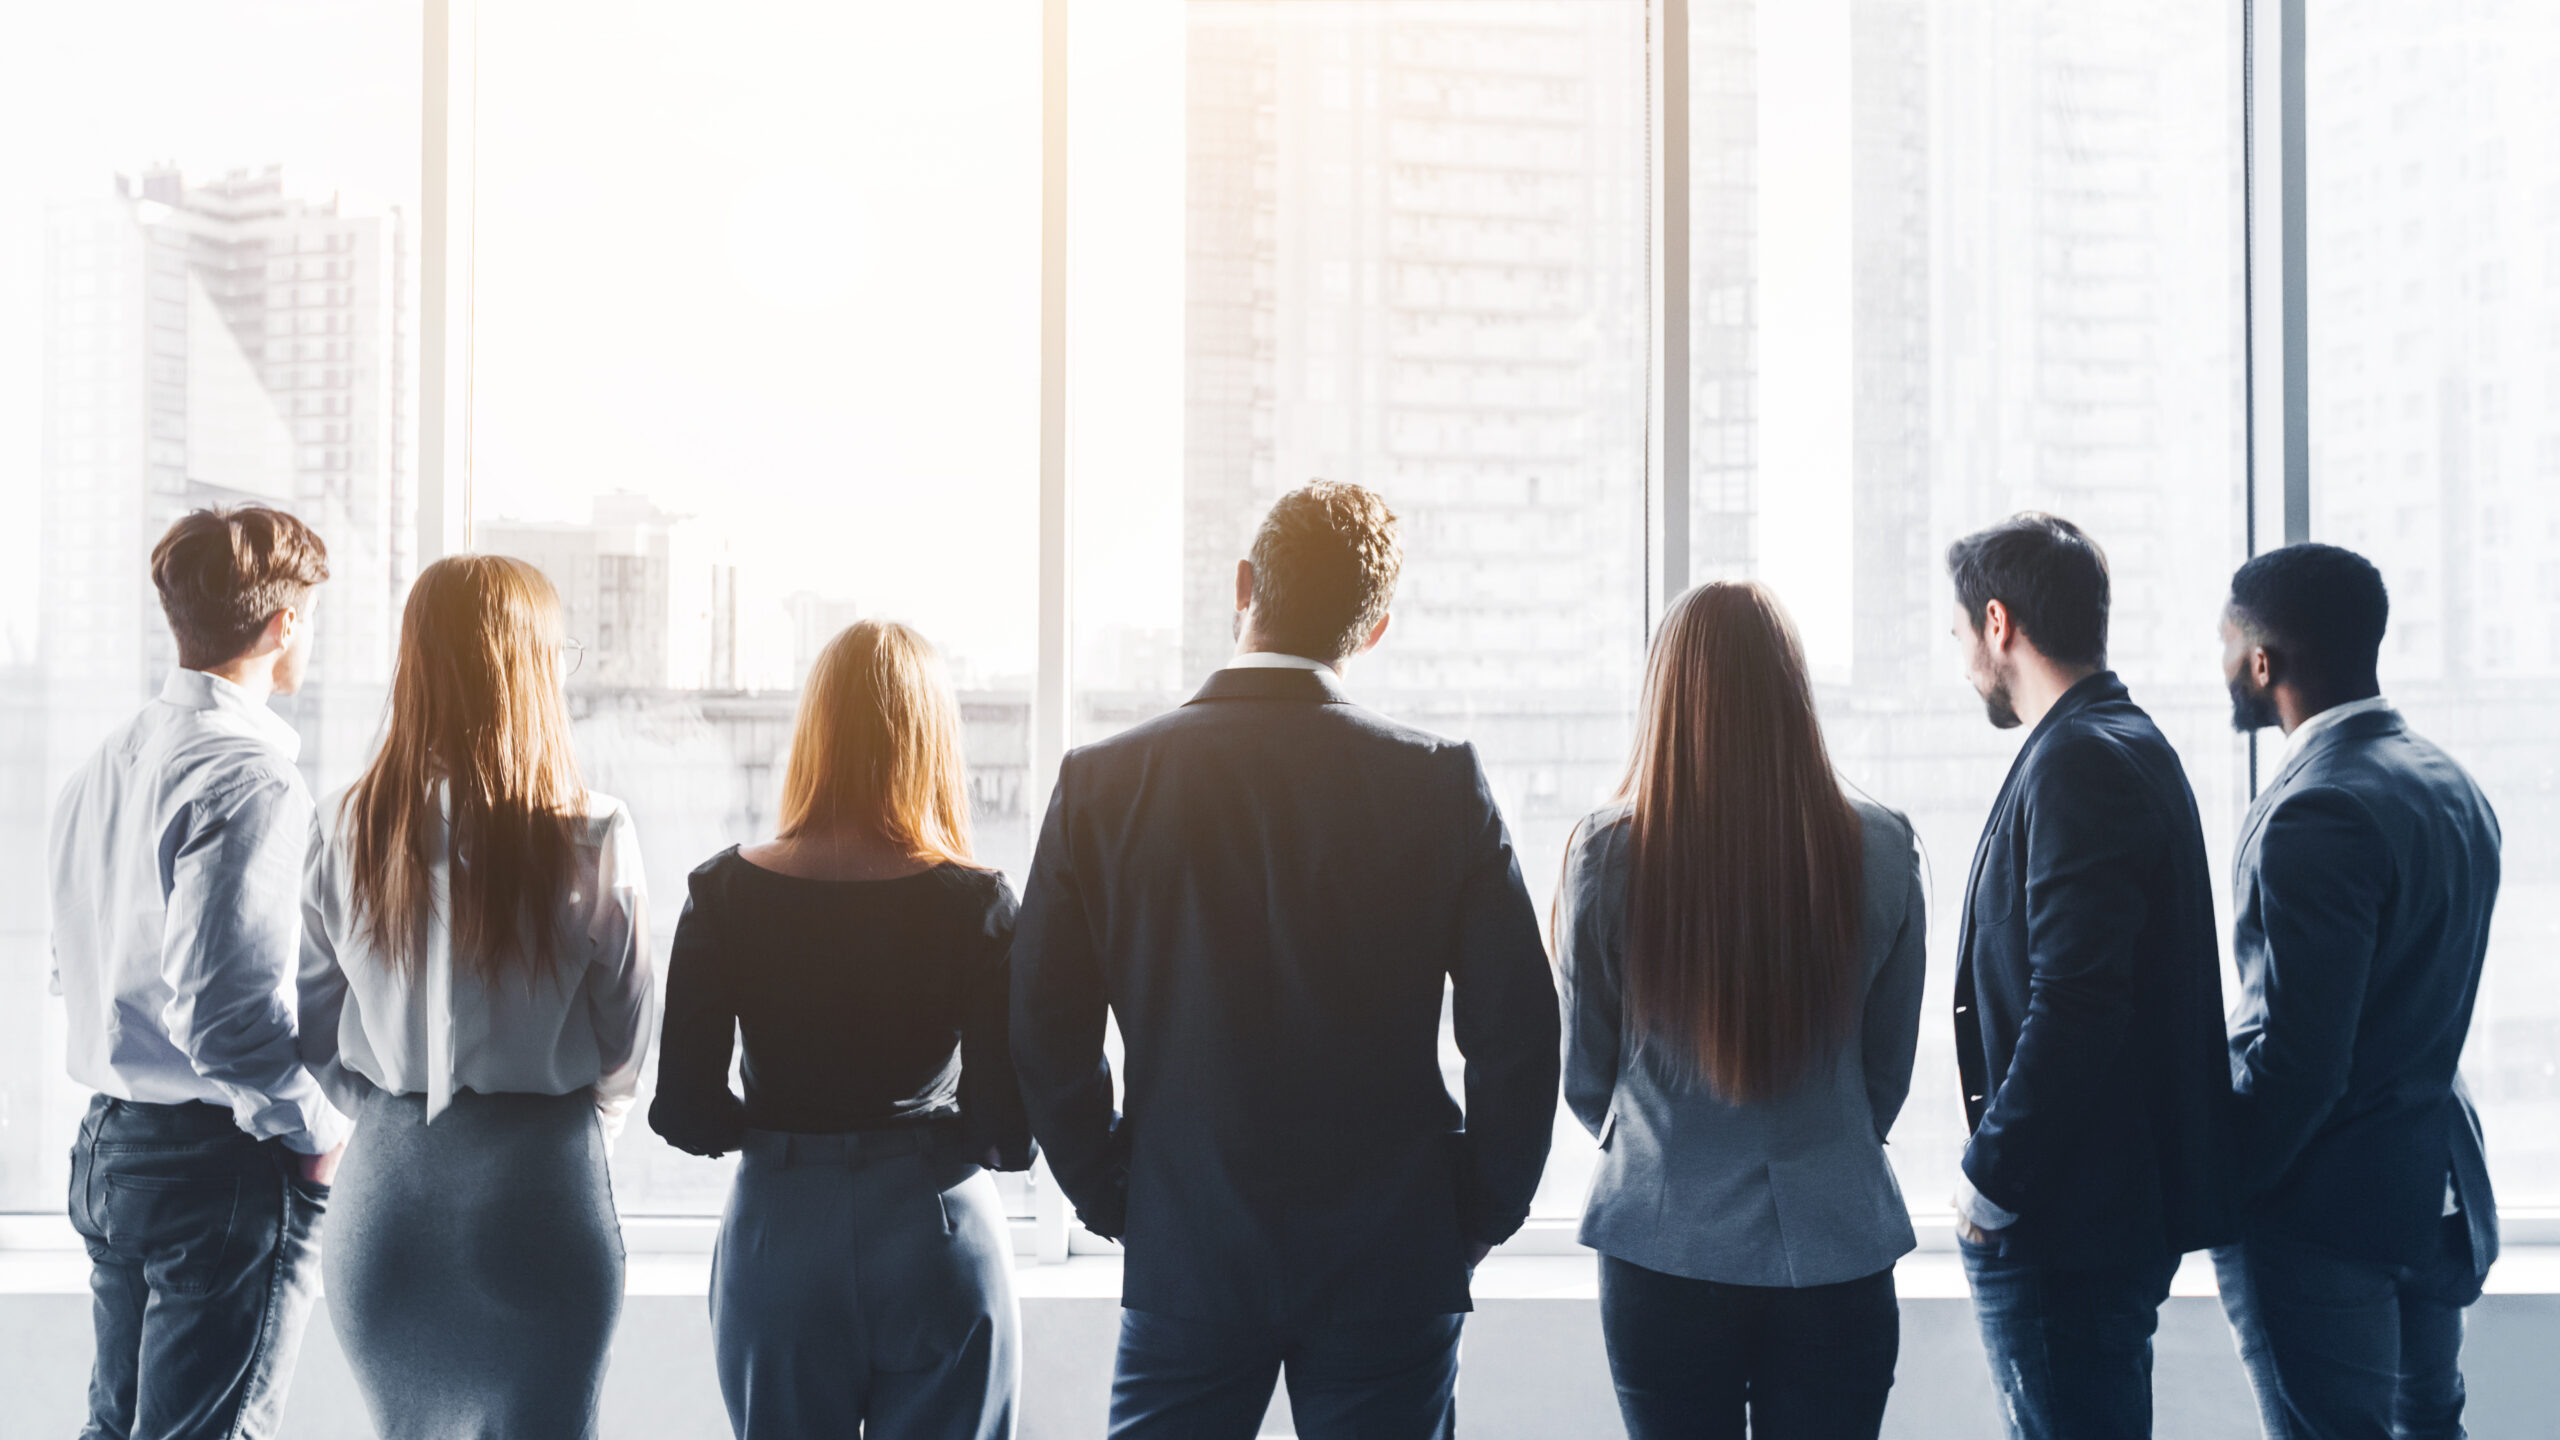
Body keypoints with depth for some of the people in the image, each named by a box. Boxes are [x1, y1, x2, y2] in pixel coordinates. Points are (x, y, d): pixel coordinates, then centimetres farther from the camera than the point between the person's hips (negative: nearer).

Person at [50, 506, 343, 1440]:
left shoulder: (101, 769, 11)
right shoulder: (247, 778, -18)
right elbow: (223, 1008, -25)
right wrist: (320, 1134, -13)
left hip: (108, 1150, 9)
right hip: (225, 1164, -9)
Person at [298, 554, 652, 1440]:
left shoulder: (348, 830, -3)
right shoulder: (592, 839, -11)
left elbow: (314, 1034, 4)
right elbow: (625, 1043, -2)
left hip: (386, 1179, 3)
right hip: (540, 1191, -3)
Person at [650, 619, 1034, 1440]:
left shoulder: (726, 893, -7)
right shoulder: (976, 904, -11)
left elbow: (682, 1113, -5)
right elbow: (1006, 1136, -12)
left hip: (777, 1237, 2)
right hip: (937, 1241, -1)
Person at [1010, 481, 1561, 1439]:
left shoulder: (1101, 782, -4)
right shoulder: (1442, 781, -7)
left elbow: (1046, 1036, -1)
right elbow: (1516, 1030, -6)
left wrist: (1114, 1204, 9)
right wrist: (1479, 1215, 6)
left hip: (1184, 1260, 1)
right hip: (1393, 1258, 0)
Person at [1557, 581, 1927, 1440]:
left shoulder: (1606, 855, -10)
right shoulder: (1880, 851, -7)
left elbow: (1584, 1077, 2)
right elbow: (1890, 1067, 5)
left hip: (1664, 1249, -1)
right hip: (1832, 1249, 1)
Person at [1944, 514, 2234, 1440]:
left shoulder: (2077, 762, -17)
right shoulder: (2135, 745, 15)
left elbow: (2075, 1004, -26)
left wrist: (1990, 1180, -17)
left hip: (2065, 1224, -10)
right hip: (2126, 1201, 10)